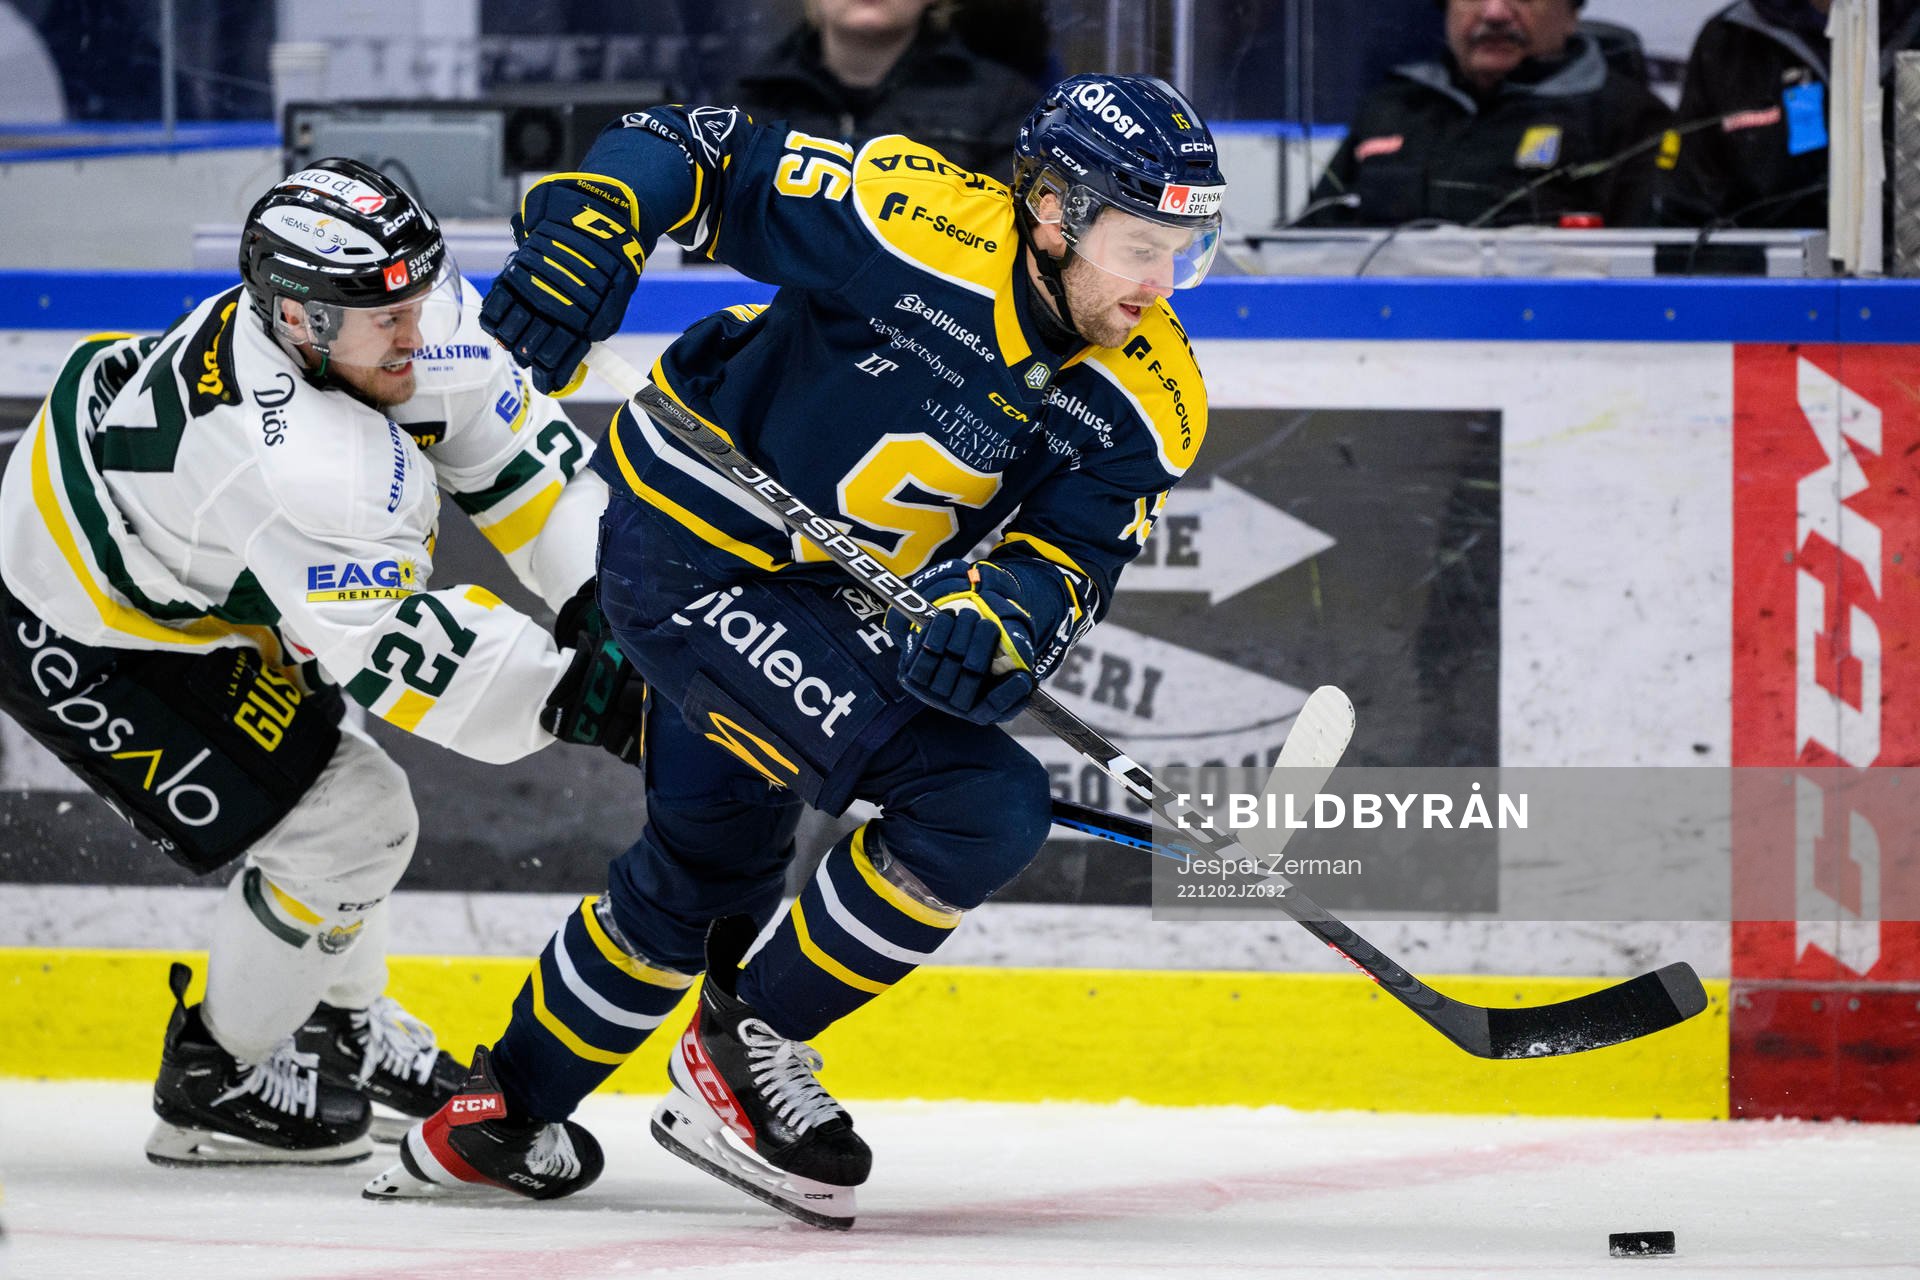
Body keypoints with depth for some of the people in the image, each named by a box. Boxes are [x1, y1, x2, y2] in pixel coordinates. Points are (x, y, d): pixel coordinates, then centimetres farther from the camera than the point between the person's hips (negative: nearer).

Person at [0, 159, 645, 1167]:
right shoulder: (299, 464, -42)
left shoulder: (414, 313, -18)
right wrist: (583, 697, -33)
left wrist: (602, 598, -18)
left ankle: (338, 1020, 47)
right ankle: (214, 1084, 11)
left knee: (343, 788, 22)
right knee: (345, 832, -8)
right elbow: (402, 655, -35)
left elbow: (511, 447, -8)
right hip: (87, 645, -9)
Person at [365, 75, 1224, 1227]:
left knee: (704, 875, 26)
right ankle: (742, 1050, -2)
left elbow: (1075, 559, -13)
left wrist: (997, 617, -35)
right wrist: (587, 233, -30)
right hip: (691, 553, -8)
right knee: (984, 804, -19)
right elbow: (701, 151, -16)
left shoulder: (1145, 399, -10)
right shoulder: (915, 222, -27)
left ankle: (507, 1112, 48)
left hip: (851, 601, 8)